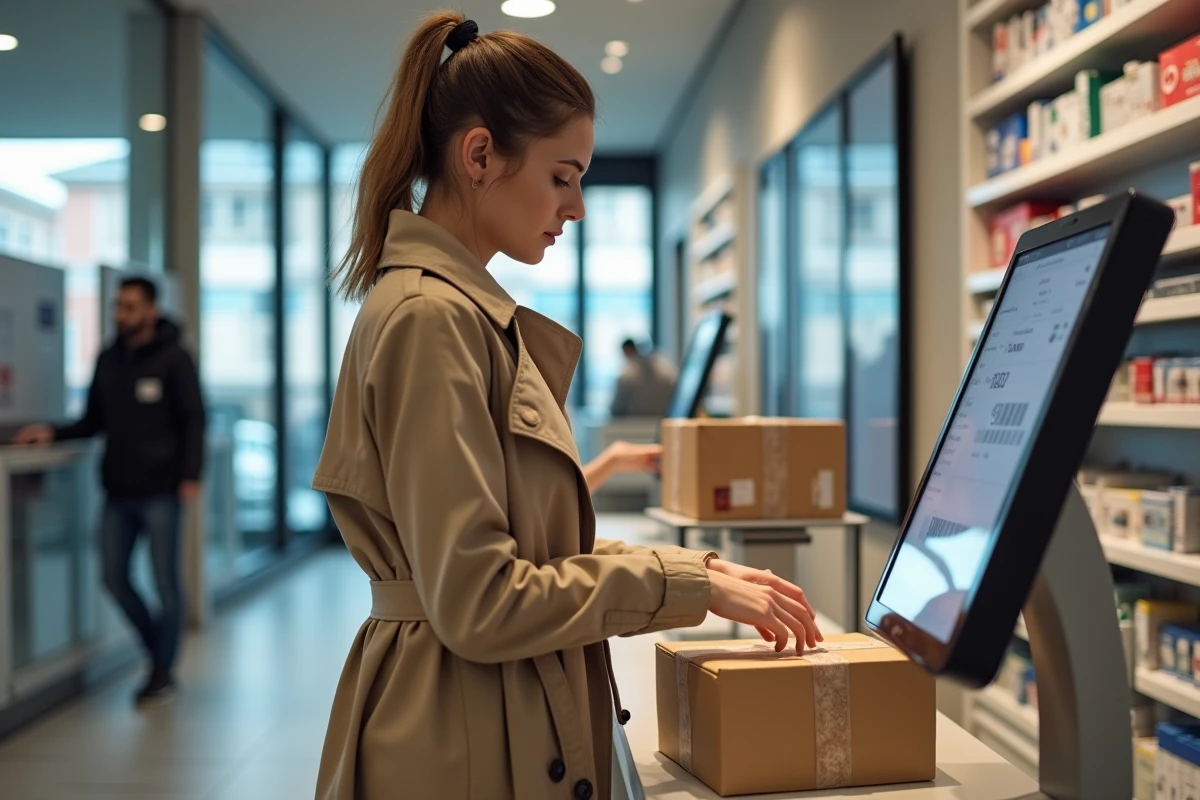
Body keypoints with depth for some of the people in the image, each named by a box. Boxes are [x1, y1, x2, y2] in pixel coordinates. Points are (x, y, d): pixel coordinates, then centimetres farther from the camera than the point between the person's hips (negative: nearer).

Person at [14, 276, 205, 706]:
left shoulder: (174, 359, -4)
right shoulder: (108, 359, 11)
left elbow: (193, 421, -8)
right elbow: (94, 421, 16)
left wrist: (190, 476, -18)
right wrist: (54, 433, -1)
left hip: (160, 492, -5)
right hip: (118, 492, 5)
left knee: (165, 581, 2)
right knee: (114, 576, 7)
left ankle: (163, 671, 16)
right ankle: (156, 649, 27)